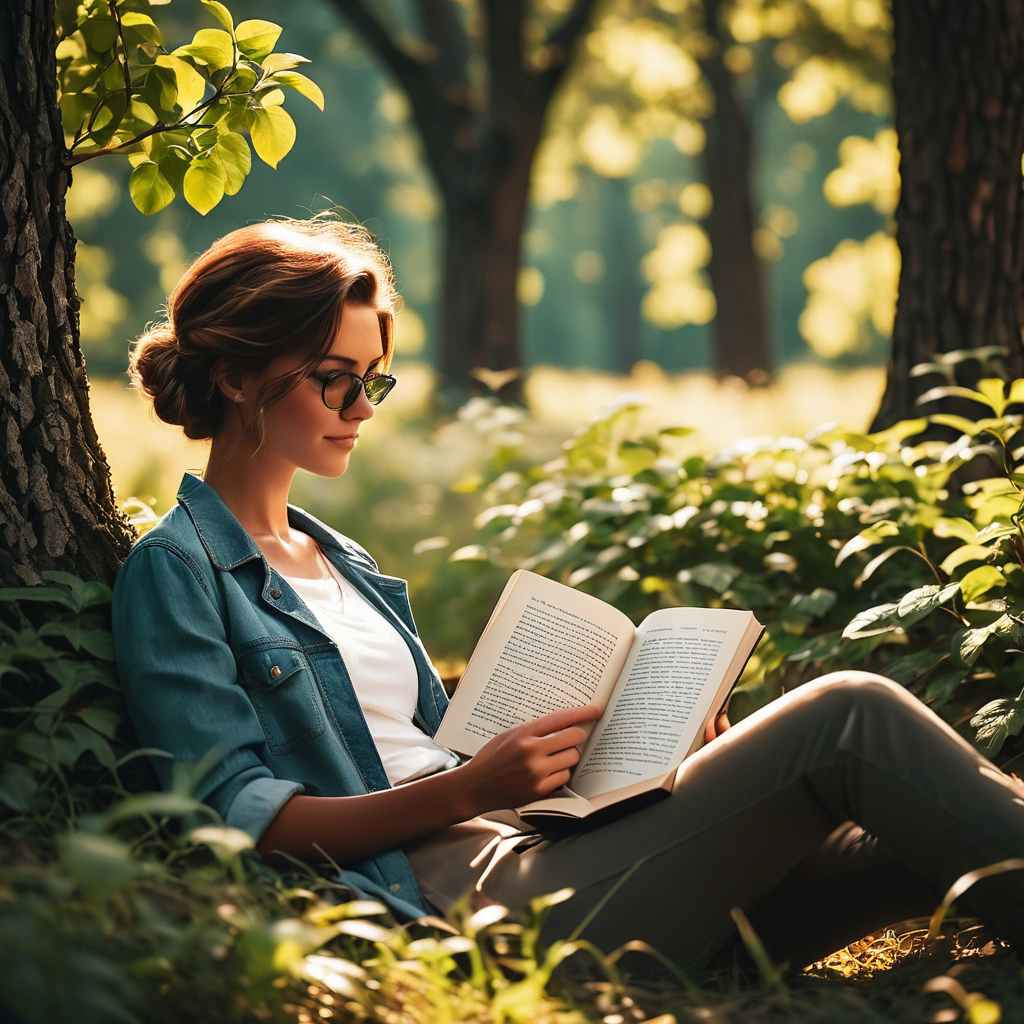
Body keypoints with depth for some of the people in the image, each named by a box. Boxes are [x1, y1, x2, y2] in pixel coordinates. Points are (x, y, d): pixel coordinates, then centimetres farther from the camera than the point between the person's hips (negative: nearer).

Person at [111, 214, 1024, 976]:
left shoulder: (345, 563, 26)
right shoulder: (175, 572, 0)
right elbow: (237, 815, -10)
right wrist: (471, 790, -20)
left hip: (524, 855, 8)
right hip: (460, 899, -8)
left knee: (918, 848, -7)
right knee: (847, 719, -18)